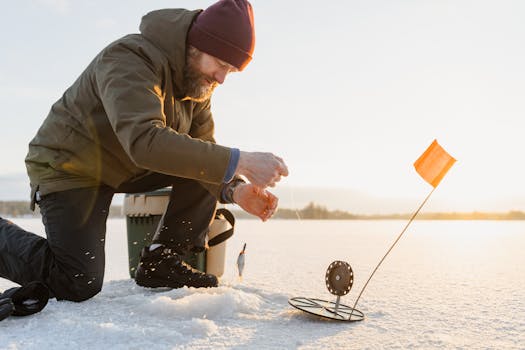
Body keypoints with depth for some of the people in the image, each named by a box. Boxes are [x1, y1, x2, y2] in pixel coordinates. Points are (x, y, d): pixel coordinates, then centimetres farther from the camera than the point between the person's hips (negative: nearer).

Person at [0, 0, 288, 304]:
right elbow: (145, 140, -44)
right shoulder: (129, 59, -28)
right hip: (68, 166, -7)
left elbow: (204, 149, -4)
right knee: (79, 287, -16)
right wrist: (238, 162, -47)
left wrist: (236, 190, -25)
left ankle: (160, 263, -3)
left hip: (129, 167, 8)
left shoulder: (199, 83, -2)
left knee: (208, 169, -9)